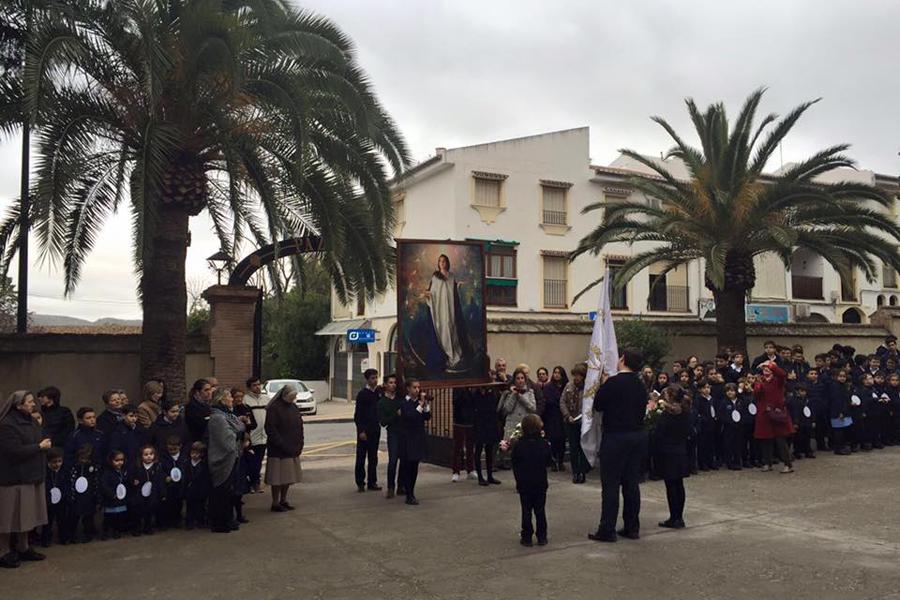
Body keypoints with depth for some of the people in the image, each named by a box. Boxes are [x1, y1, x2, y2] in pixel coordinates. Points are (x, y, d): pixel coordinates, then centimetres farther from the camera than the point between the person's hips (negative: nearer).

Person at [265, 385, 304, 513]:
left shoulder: (294, 407, 12)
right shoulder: (274, 408, -11)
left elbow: (299, 427, 17)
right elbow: (270, 429, -16)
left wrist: (299, 444, 6)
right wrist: (283, 445, -18)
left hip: (292, 450, 7)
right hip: (278, 451, -7)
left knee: (289, 477, 12)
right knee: (278, 478, -2)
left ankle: (283, 500, 23)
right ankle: (275, 503, 6)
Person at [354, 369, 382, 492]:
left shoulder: (379, 392, 5)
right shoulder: (362, 394, -8)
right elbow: (357, 414, -9)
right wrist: (361, 430, -14)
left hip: (375, 428, 5)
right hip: (364, 429, -5)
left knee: (373, 457, 9)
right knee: (361, 456, 2)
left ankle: (372, 482, 16)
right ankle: (360, 483, 10)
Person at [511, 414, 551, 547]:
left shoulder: (518, 445, -12)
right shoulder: (544, 445, -7)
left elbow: (514, 464, -5)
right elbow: (548, 460, 8)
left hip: (524, 485, -2)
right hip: (541, 484, 2)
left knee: (526, 511, 6)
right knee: (540, 511, 10)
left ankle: (527, 537, 9)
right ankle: (542, 537, 15)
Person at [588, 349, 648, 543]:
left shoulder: (613, 382, -15)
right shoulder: (640, 386, 8)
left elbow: (598, 405, -7)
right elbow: (642, 409, 16)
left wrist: (600, 387, 5)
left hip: (616, 437, -7)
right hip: (638, 436, 7)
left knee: (611, 484, -2)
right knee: (631, 483, 12)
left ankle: (607, 530, 1)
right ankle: (632, 527, 17)